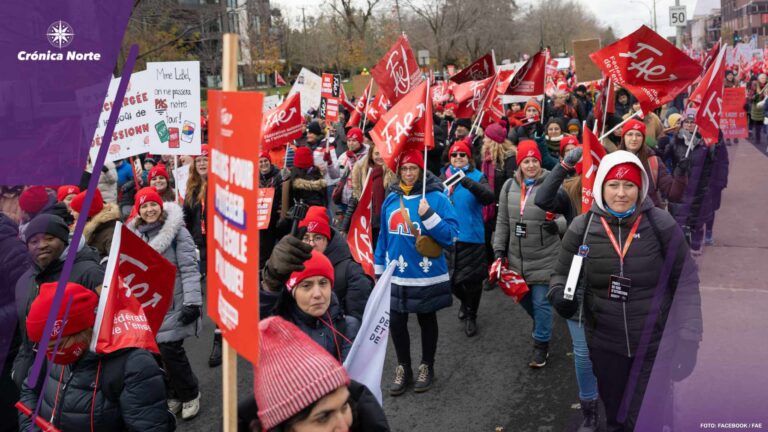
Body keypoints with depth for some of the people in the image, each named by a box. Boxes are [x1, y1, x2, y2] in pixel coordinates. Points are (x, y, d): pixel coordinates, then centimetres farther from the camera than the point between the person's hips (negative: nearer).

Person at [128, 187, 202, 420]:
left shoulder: (177, 231, -9)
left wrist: (192, 302, -19)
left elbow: (189, 268, -14)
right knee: (160, 352, 7)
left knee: (171, 350, -7)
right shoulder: (133, 235, 10)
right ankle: (174, 394, 24)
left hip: (172, 304, -5)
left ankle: (189, 394, 15)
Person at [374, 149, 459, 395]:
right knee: (396, 322, 9)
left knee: (427, 321, 15)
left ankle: (427, 367, 33)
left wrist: (428, 216, -27)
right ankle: (403, 367, 29)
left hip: (427, 277, -3)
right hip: (395, 276, 4)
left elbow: (451, 235, -16)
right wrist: (379, 270, 14)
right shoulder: (391, 199, 4)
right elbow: (384, 236, 12)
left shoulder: (436, 197, -11)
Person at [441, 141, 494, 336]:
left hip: (471, 235, -3)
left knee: (471, 279, 0)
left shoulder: (477, 176, -2)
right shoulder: (445, 176, 8)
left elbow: (489, 197, -20)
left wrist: (468, 182, -33)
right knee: (451, 278, 11)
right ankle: (465, 302, 41)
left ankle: (470, 316, 21)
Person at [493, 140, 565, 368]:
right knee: (524, 298, 20)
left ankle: (541, 345, 20)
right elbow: (502, 221, 8)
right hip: (517, 257, 5)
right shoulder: (509, 186, 1)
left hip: (544, 258, -5)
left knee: (541, 301, 1)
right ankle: (542, 324, 50)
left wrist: (557, 224, -30)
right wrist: (499, 249, 6)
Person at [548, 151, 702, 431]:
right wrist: (560, 294, -18)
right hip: (604, 343, 2)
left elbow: (685, 282, -5)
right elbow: (562, 274, 5)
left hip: (656, 344, -2)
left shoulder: (661, 225, -12)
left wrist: (688, 338, -8)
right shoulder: (582, 228, -7)